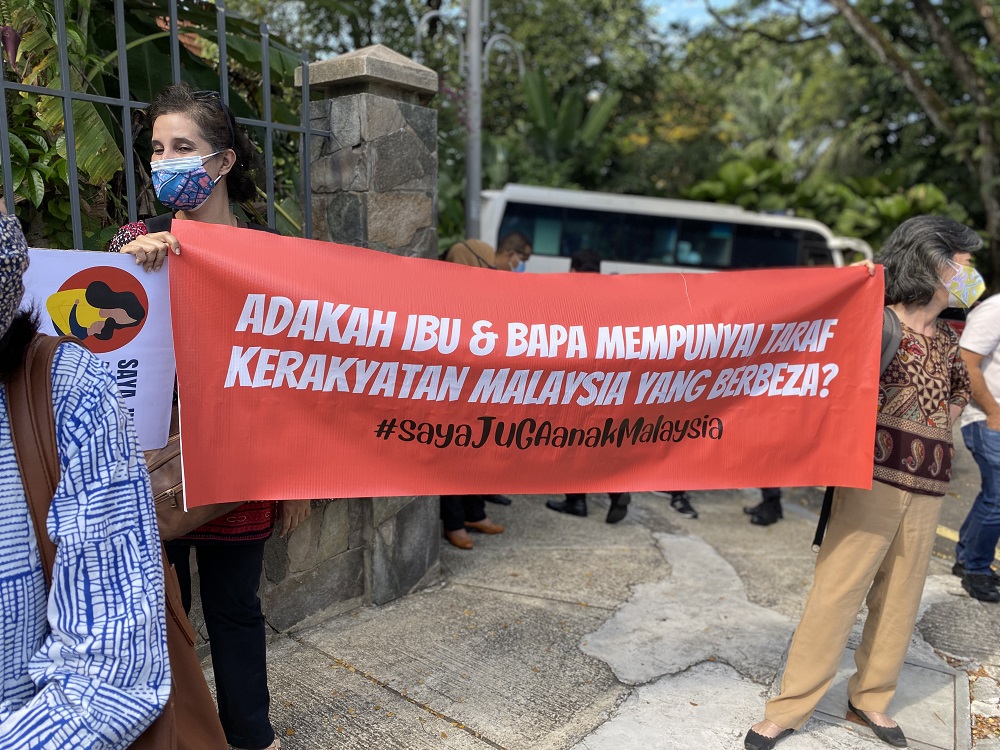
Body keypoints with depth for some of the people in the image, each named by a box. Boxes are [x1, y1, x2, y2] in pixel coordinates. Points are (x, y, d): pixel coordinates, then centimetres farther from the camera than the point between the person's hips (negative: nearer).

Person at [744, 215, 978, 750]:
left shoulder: (948, 342, 12)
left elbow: (960, 390, 28)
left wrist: (940, 424, 11)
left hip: (928, 488, 7)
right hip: (874, 478, -6)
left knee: (899, 600, 13)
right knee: (836, 590, -4)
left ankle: (871, 698, 30)